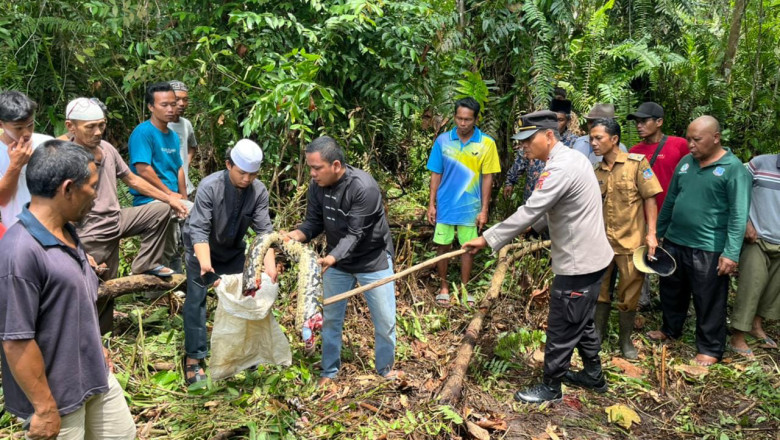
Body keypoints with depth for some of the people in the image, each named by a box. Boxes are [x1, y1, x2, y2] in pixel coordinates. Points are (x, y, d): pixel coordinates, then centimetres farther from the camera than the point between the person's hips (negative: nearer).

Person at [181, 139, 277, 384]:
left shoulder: (259, 191, -22)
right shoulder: (210, 187, -31)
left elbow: (263, 229, -23)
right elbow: (199, 228, -35)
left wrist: (270, 263, -36)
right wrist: (204, 261, -50)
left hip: (233, 249, 4)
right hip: (201, 249, -4)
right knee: (196, 300, -7)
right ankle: (194, 358, 1)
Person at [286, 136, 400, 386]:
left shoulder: (364, 187, -30)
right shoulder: (316, 186, -11)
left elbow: (355, 234, -31)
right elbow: (314, 223, -6)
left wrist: (331, 258, -46)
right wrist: (296, 235, -28)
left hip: (373, 260, -4)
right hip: (337, 260, 5)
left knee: (385, 320, 7)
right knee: (330, 317, 12)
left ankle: (385, 368, 31)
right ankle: (329, 371, 31)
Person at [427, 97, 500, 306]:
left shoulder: (487, 143, -8)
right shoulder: (442, 140, -4)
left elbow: (487, 178, -5)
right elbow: (436, 174, 2)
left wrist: (484, 209, -6)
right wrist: (431, 204, 0)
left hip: (470, 207, -1)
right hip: (445, 205, 1)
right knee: (442, 246, 8)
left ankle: (464, 288, 26)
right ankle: (444, 287, 24)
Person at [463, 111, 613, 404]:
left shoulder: (561, 168, -24)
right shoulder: (572, 158, 8)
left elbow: (529, 211, -28)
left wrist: (487, 239, -24)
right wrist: (533, 226, 6)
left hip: (578, 264, -10)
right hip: (590, 257, 10)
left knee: (562, 329, 5)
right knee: (581, 323, 25)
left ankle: (551, 387, 20)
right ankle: (593, 375, 41)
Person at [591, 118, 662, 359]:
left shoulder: (637, 163, -7)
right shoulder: (596, 172, 6)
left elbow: (649, 199, -7)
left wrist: (651, 233, -13)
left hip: (631, 241, -4)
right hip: (603, 240, 4)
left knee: (629, 294, 8)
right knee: (599, 288, 12)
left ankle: (625, 339, 25)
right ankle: (599, 332, 31)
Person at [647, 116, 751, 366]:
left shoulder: (733, 168, -11)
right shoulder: (685, 162, 7)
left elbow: (738, 216, -16)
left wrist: (731, 253, -21)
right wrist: (657, 233, 16)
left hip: (709, 249, -6)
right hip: (674, 242, 6)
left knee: (708, 302, 6)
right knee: (672, 292, 20)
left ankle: (710, 349, 21)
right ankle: (670, 330, 41)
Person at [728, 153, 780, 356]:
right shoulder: (761, 163, -4)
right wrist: (746, 223, -10)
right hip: (757, 240, -4)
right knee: (751, 287, -2)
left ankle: (756, 325, 33)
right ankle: (737, 336, 9)